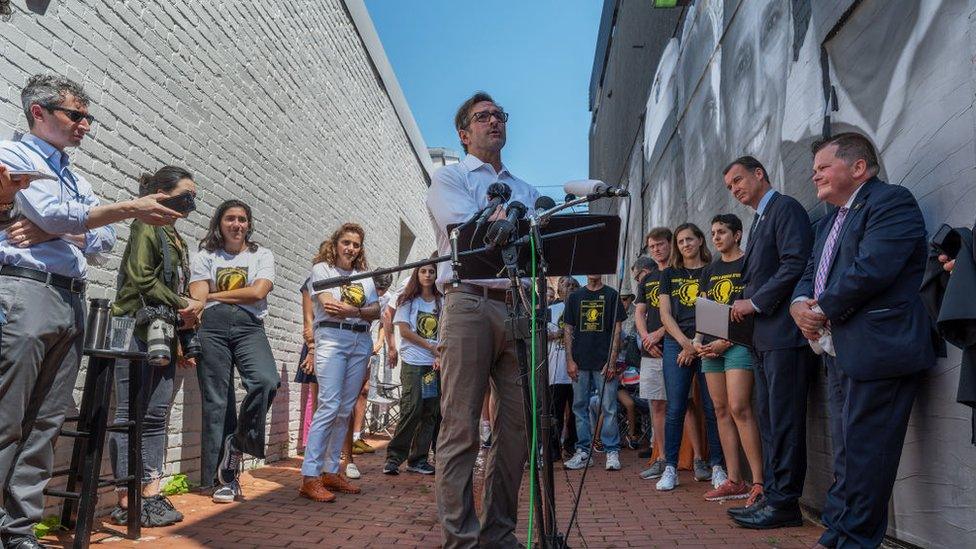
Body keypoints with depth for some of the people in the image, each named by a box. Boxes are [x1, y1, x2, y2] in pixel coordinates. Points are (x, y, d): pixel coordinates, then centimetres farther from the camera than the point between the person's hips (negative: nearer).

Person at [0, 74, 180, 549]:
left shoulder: (77, 179, 25)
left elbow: (104, 239, 12)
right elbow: (54, 214, -10)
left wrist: (46, 234, -5)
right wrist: (131, 208, -12)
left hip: (71, 301, 7)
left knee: (46, 424, 5)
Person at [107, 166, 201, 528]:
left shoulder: (176, 238, 21)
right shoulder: (147, 226, -2)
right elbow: (141, 278, -14)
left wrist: (180, 341, 16)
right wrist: (183, 304, -8)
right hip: (137, 329, -8)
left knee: (156, 415, 6)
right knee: (131, 414, -5)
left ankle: (151, 495, 10)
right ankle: (126, 503, -1)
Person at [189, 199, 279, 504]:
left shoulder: (262, 255, 15)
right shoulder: (205, 256, 15)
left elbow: (257, 292, -2)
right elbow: (197, 300, 3)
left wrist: (214, 295, 1)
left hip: (249, 327, 0)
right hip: (211, 327, 0)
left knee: (266, 381, -26)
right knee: (216, 401, -2)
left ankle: (237, 444, -3)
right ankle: (225, 478, 7)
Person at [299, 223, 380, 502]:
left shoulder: (364, 276, 19)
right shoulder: (322, 269, 7)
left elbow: (376, 312, 5)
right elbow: (329, 305, -9)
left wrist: (351, 310, -13)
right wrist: (362, 309, -8)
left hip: (361, 341, 5)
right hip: (332, 337, -5)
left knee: (346, 410, 5)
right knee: (329, 405, -16)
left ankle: (331, 472, 12)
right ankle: (310, 477, -14)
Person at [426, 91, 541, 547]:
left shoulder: (525, 190, 27)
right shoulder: (449, 177, 12)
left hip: (520, 308, 5)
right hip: (470, 301, -5)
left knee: (516, 427, 3)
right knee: (461, 429, -6)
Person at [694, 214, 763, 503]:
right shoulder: (709, 271, 19)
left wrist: (726, 341, -14)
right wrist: (698, 342, 2)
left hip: (738, 343, -7)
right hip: (711, 346, 7)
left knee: (738, 408, -15)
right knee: (721, 410, 5)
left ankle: (759, 481, -10)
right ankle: (734, 481, 9)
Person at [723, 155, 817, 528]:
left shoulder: (785, 208, -5)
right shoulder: (759, 219, 24)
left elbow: (795, 264, -17)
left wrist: (755, 302, -14)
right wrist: (745, 307, 8)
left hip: (784, 333, -10)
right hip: (762, 336, 10)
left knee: (784, 420, -6)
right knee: (769, 420, 11)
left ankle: (784, 503, 0)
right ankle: (771, 495, 18)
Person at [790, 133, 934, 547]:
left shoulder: (892, 201, -9)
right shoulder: (830, 220, 22)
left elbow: (870, 269, -21)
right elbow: (810, 275, 19)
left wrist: (823, 310, -10)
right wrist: (800, 305, -3)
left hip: (877, 351, -10)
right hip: (840, 354, 10)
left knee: (863, 454, -4)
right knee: (845, 452, 15)